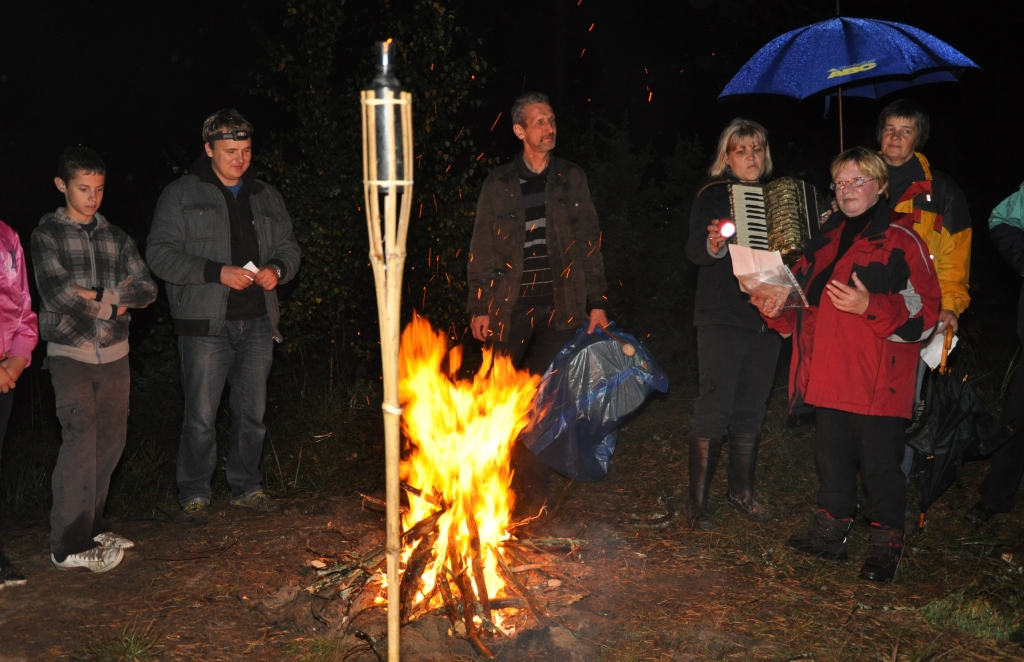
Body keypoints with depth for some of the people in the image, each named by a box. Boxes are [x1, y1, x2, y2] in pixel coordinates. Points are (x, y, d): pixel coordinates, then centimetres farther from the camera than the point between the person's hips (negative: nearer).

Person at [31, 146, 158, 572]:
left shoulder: (116, 238, 13)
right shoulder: (47, 234, 0)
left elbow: (147, 290, 5)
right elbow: (57, 294, -14)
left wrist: (101, 293, -10)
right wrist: (115, 301, -8)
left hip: (115, 353, 5)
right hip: (71, 353, -5)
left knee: (111, 441, 7)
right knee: (80, 442, -12)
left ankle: (92, 527, 21)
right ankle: (69, 546, -6)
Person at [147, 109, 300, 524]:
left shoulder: (267, 197, 14)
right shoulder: (180, 195, 0)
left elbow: (288, 248, 18)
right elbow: (160, 253, -7)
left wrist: (277, 269, -6)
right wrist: (217, 272, -17)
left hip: (257, 323, 4)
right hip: (206, 324, -4)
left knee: (252, 413, 12)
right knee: (201, 417, 0)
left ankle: (247, 487, 26)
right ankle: (194, 494, 16)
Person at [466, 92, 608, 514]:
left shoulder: (572, 179, 10)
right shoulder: (498, 184, 7)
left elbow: (589, 244, 10)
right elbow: (481, 249, 8)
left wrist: (598, 303, 3)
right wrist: (478, 308, 1)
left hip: (559, 306, 0)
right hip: (510, 305, 0)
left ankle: (531, 494, 5)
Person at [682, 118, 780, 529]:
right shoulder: (713, 195, -3)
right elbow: (694, 249, -16)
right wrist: (711, 246, -38)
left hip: (766, 316, 5)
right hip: (722, 317, -5)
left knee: (752, 409, 12)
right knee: (715, 407, -6)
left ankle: (742, 491, 25)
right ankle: (698, 502, 3)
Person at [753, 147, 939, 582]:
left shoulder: (901, 241, -5)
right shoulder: (827, 238, 16)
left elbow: (924, 312, -11)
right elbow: (804, 303, 23)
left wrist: (869, 306, -23)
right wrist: (775, 306, 2)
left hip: (877, 380, -7)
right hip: (830, 375, 7)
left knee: (879, 462, 0)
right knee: (831, 455, 14)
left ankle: (886, 546, 13)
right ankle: (831, 533, 27)